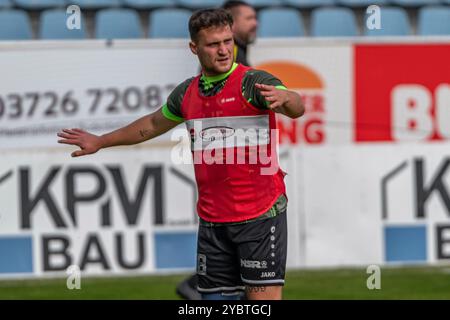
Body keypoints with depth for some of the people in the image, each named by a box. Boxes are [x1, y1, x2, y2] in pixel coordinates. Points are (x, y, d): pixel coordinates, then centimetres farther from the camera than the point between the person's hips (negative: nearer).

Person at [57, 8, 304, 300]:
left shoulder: (254, 83, -9)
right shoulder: (187, 93, 10)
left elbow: (297, 108, -27)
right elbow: (154, 124, 29)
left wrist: (283, 96, -51)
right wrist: (100, 142, 38)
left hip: (260, 215, -6)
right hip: (212, 220, 6)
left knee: (264, 296, -10)